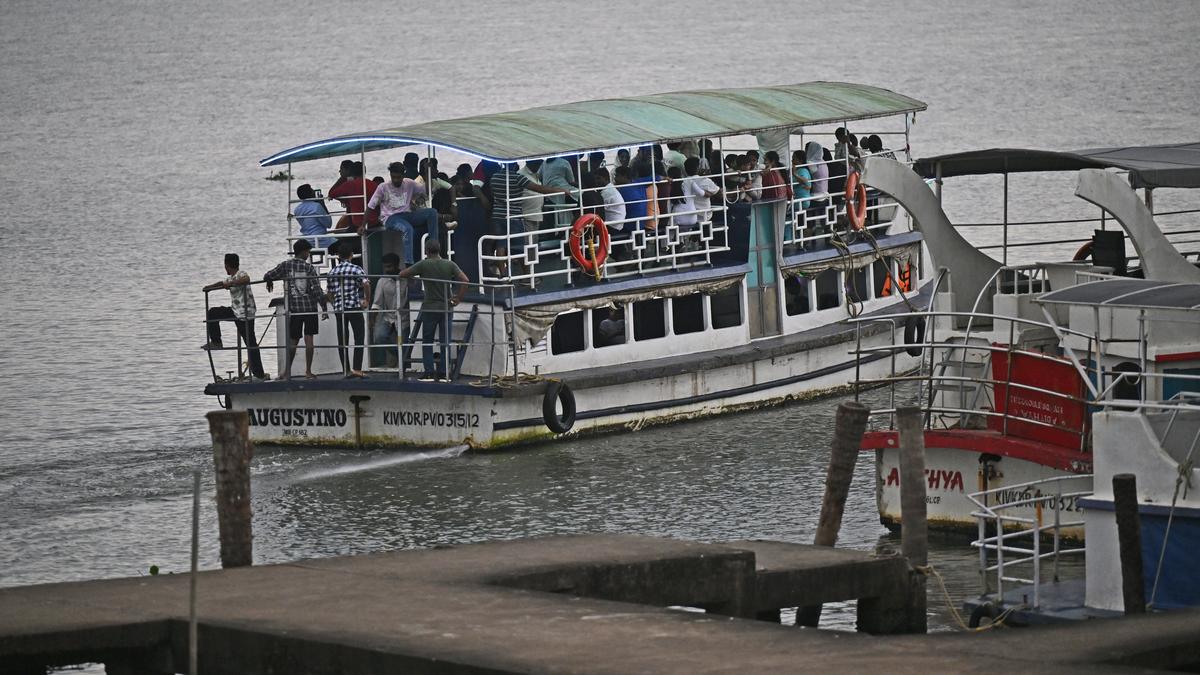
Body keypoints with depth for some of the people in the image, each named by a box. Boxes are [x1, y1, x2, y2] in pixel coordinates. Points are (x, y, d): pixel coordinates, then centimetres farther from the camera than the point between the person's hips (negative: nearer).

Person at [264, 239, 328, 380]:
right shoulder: (308, 267, -6)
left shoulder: (285, 265, 0)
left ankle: (287, 371, 5)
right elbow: (316, 289, -10)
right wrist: (324, 308, -5)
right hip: (309, 307, -2)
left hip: (293, 308, 2)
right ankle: (308, 371, 0)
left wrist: (269, 283, 25)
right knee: (308, 339, 2)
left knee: (293, 340, 10)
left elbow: (267, 276, 1)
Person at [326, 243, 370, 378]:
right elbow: (366, 284, -18)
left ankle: (346, 370, 9)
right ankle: (357, 369, -12)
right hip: (354, 307, -4)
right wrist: (366, 300, -5)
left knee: (342, 340, 8)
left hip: (338, 309, 4)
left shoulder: (333, 272, 9)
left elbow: (329, 292, 12)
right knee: (359, 339, -2)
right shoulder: (356, 269, -5)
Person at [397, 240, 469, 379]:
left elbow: (402, 275, -5)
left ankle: (429, 371, -1)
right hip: (446, 307, 2)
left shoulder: (423, 265, -7)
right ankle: (443, 372, 4)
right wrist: (458, 299, -2)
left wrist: (413, 275, 16)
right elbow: (464, 280, -9)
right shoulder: (449, 265, 0)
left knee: (427, 341, 6)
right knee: (445, 342, 6)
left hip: (430, 308, -2)